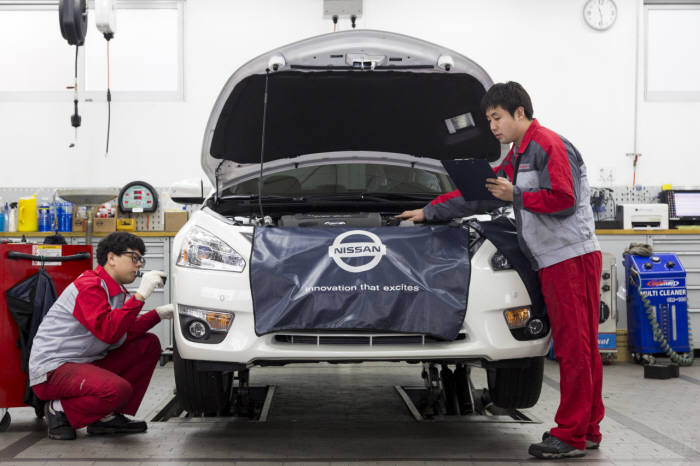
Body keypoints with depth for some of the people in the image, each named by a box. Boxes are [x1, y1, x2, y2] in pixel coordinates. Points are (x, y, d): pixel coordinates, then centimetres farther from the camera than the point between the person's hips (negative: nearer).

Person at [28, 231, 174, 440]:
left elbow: (125, 332, 13)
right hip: (52, 369, -11)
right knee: (119, 390, -34)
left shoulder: (115, 289, 14)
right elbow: (108, 332, -30)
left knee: (149, 344, 6)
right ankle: (60, 410, -6)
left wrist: (158, 314, 1)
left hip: (86, 363, 11)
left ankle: (109, 416, 4)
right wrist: (140, 295, -30)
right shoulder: (89, 286, -18)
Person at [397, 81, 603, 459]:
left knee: (574, 347, -9)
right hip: (553, 262, 10)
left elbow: (563, 199, -16)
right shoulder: (517, 157, 24)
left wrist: (516, 196, -12)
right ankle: (587, 429, 13)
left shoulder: (549, 145, -7)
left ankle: (572, 435, -8)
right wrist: (429, 212, 31)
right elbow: (476, 194, 30)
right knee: (577, 347, 10)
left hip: (572, 258, -10)